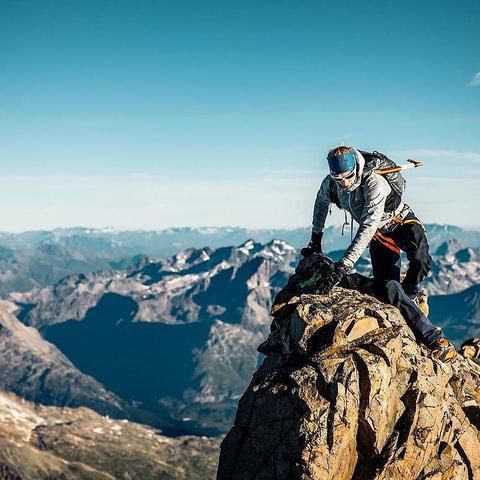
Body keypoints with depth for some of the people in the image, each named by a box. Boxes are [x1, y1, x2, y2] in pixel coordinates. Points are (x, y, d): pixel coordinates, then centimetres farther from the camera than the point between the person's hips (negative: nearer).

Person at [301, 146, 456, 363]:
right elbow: (321, 203, 11)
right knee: (387, 288, -18)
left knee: (420, 260, -37)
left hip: (402, 223, -4)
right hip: (379, 235, 5)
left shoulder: (374, 183, -34)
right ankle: (433, 338, -16)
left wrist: (343, 266, -47)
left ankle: (411, 293, -1)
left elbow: (368, 227, -42)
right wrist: (315, 239, 17)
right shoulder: (330, 183, -15)